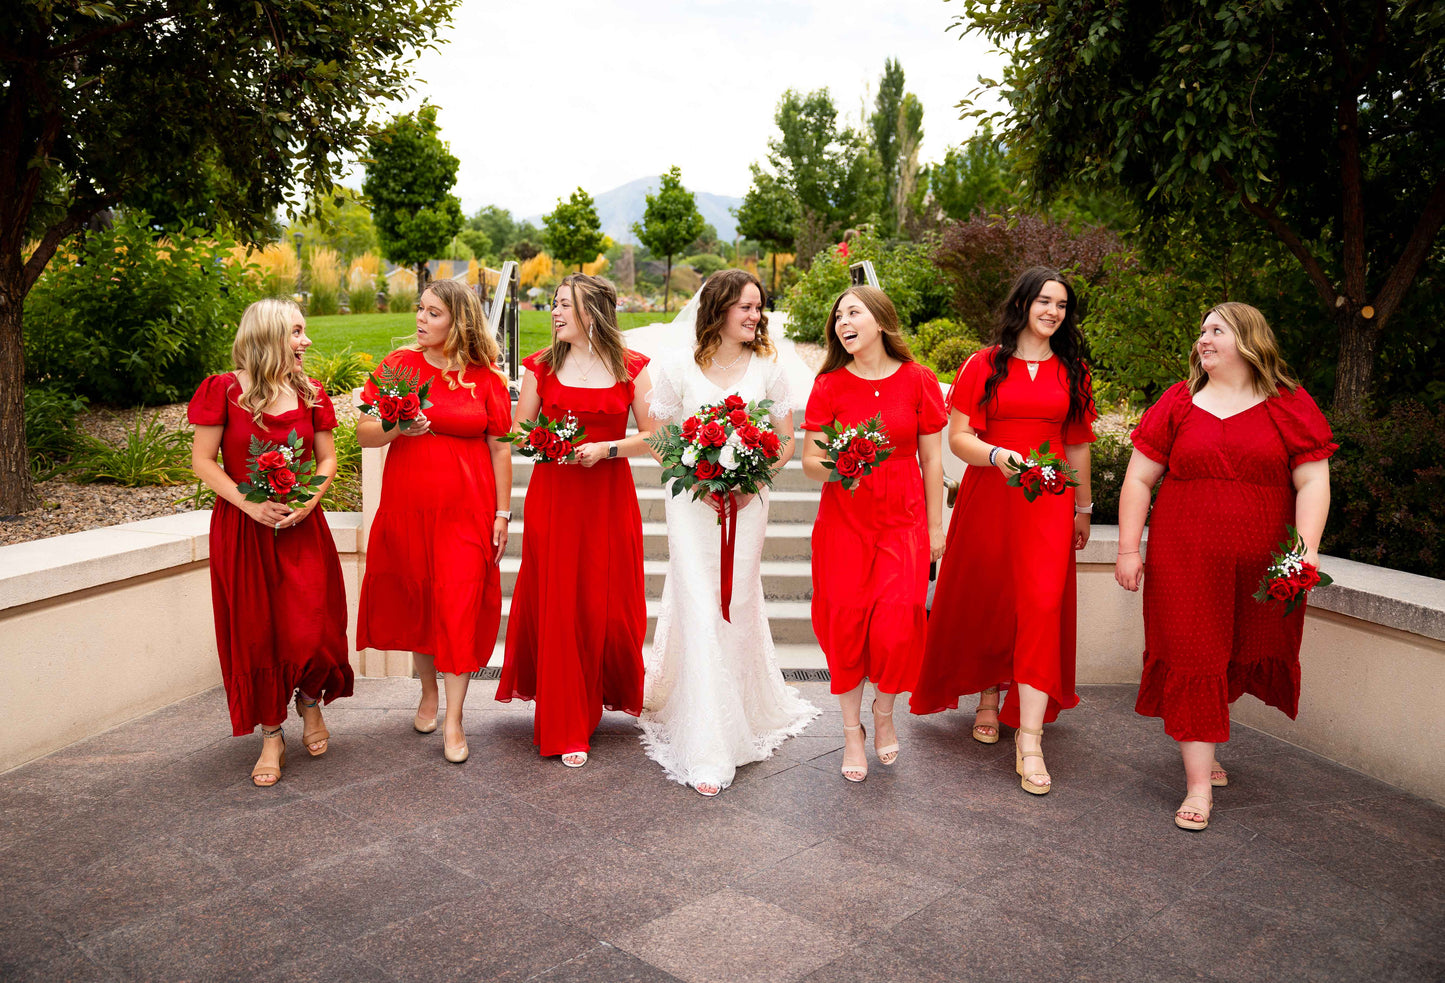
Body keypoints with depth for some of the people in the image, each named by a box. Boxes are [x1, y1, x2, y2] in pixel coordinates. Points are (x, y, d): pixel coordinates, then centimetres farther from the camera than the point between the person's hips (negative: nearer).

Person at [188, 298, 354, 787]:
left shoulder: (309, 393, 6)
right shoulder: (224, 390, -4)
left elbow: (327, 458, 9)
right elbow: (203, 461, -4)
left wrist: (310, 499, -10)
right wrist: (249, 504, -16)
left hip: (302, 528, 2)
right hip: (242, 528, -2)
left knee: (310, 632, -5)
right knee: (255, 633, 3)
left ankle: (310, 703, 27)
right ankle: (272, 738, 18)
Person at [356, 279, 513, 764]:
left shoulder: (486, 378, 0)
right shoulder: (399, 364, 2)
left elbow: (499, 448, 2)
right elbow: (363, 433, 1)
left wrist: (502, 512, -1)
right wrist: (397, 428, -21)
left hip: (467, 508, -2)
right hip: (407, 505, 2)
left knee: (460, 604, -4)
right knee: (416, 600, 12)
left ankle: (453, 721, 5)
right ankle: (429, 692, 35)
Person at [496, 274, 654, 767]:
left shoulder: (632, 368, 1)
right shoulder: (542, 365, 5)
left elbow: (653, 436, 1)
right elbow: (518, 431, 9)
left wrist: (605, 448, -13)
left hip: (609, 498, 0)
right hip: (552, 497, 1)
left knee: (606, 606, 3)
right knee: (556, 606, 1)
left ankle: (606, 693, 32)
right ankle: (565, 729, 13)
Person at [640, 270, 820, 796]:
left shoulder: (767, 369, 4)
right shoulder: (678, 367, -1)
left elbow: (786, 441, 8)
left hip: (748, 503, 2)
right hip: (692, 501, -2)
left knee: (736, 610, 6)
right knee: (701, 613, -7)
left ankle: (743, 716, 29)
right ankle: (707, 752, -2)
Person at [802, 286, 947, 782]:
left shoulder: (918, 381, 0)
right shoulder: (830, 385, 0)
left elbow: (932, 459, 4)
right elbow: (809, 459, 2)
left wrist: (935, 526, 6)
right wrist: (836, 468, -21)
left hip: (903, 522, 0)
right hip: (844, 522, 1)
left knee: (896, 626, -7)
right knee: (846, 624, 1)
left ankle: (884, 715, 24)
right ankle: (853, 731, 22)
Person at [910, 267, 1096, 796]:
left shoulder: (1072, 371, 13)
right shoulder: (983, 365, 3)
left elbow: (1078, 445, 18)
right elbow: (958, 436, -2)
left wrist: (1082, 507, 20)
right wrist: (997, 455, -20)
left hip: (1048, 502, 1)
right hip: (988, 498, -1)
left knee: (1042, 606, -10)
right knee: (987, 601, 7)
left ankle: (1029, 739, -7)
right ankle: (988, 699, 33)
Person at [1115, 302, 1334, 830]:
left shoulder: (1290, 406, 3)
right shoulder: (1177, 404, 5)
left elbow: (1312, 482, -1)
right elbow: (1139, 479, 5)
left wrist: (1306, 549, -12)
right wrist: (1128, 548, -1)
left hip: (1260, 568, 1)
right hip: (1183, 559, 0)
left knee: (1237, 659, 10)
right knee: (1191, 661, -3)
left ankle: (1200, 749, 35)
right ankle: (1198, 786, 3)